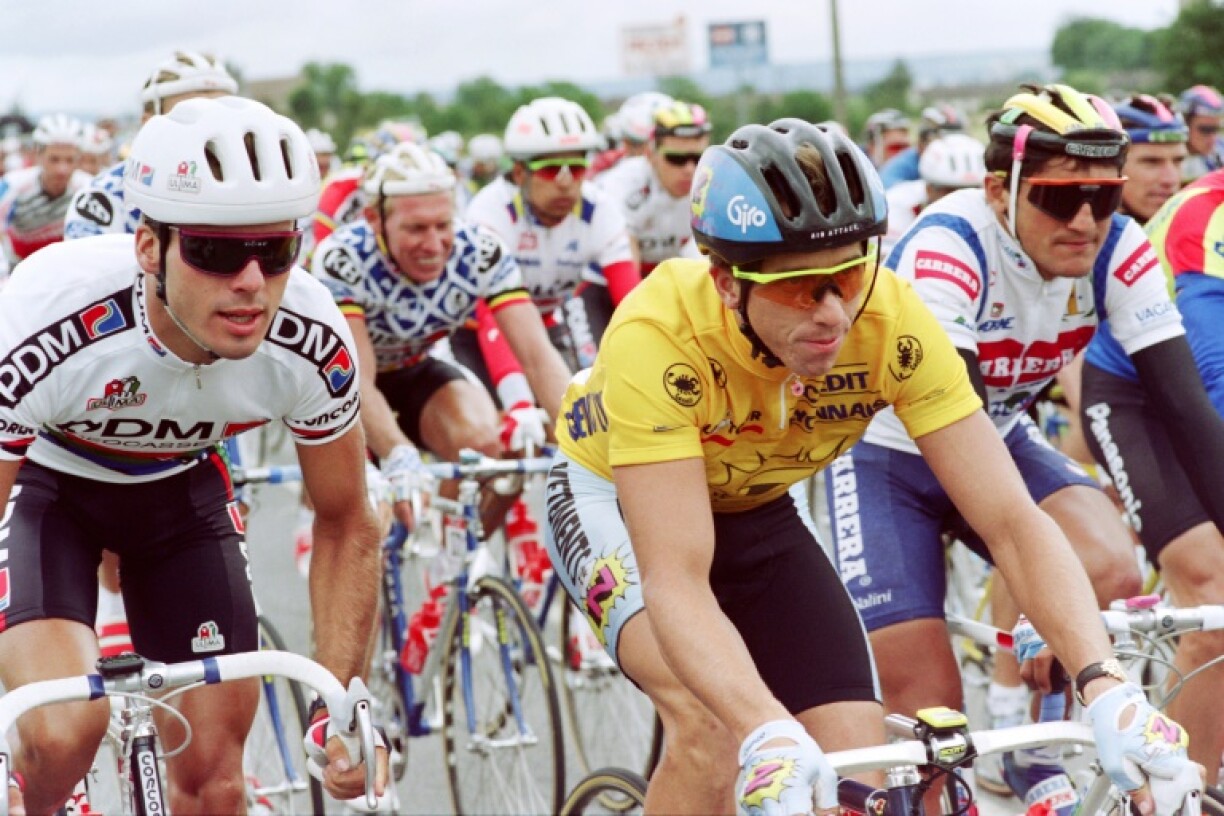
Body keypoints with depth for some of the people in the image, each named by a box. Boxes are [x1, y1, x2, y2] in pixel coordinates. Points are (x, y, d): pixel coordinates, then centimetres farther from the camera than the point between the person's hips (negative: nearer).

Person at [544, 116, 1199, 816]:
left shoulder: (891, 320, -29)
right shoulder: (657, 336, -39)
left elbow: (1012, 519, -29)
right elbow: (676, 580, -44)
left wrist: (1106, 686, -43)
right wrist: (769, 737, -60)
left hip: (756, 511, 4)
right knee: (711, 724, -30)